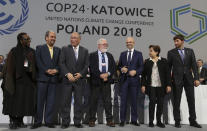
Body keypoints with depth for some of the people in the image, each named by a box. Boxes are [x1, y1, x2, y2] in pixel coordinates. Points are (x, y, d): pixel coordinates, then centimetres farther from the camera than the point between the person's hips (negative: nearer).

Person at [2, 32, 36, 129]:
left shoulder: (31, 52, 10)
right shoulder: (14, 52, -2)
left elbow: (35, 66, 15)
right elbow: (10, 67, -4)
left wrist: (31, 70, -2)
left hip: (28, 80, 4)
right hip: (17, 80, -4)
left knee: (24, 102, 6)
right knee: (14, 101, 0)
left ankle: (20, 121, 18)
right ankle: (12, 121, 13)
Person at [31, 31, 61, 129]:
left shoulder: (58, 50, 17)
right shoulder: (39, 48, 7)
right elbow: (38, 62, -3)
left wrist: (56, 70, -10)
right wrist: (46, 70, -13)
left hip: (54, 78, 3)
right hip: (42, 77, -3)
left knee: (51, 101, 5)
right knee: (40, 100, 1)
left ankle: (49, 121, 13)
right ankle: (38, 121, 11)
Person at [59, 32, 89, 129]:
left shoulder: (85, 51, 10)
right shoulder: (65, 49, 7)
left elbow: (86, 65, 4)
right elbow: (61, 63, -2)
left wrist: (80, 74, -11)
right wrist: (67, 74, -15)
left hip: (80, 80, 1)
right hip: (67, 79, -1)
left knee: (79, 102, 5)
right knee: (66, 102, 3)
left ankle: (77, 122, 16)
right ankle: (65, 122, 13)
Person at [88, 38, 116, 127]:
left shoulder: (110, 55, 15)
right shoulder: (92, 55, 2)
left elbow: (113, 67, 7)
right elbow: (92, 68, -9)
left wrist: (108, 74, -10)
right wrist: (100, 75, -16)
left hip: (107, 81, 3)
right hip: (96, 81, -3)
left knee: (108, 101, 5)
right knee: (94, 101, 4)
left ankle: (109, 120, 12)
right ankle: (92, 120, 15)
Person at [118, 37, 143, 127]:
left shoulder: (138, 54, 6)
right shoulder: (122, 54, 13)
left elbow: (141, 67, 1)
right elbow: (119, 66, 12)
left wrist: (135, 72, -16)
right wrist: (121, 69, -9)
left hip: (134, 79, -1)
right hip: (124, 80, 1)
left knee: (134, 100, 6)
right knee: (123, 100, 3)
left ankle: (134, 120, 17)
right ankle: (122, 120, 11)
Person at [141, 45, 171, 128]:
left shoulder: (163, 61, 6)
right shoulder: (147, 62, 8)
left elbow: (167, 73, 4)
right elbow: (143, 74, 7)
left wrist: (168, 85, -2)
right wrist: (143, 85, 0)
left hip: (161, 86, 1)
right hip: (151, 86, 0)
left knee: (160, 103, 5)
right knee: (152, 102, -5)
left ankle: (159, 121, 17)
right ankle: (151, 121, 5)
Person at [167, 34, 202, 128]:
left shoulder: (190, 51, 8)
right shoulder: (171, 52, 2)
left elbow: (194, 65, 4)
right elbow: (169, 67, 2)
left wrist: (196, 78, -4)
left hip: (189, 79, 2)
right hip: (177, 79, -2)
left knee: (191, 100, 7)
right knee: (176, 101, 3)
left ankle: (192, 121, 21)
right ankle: (177, 121, 14)